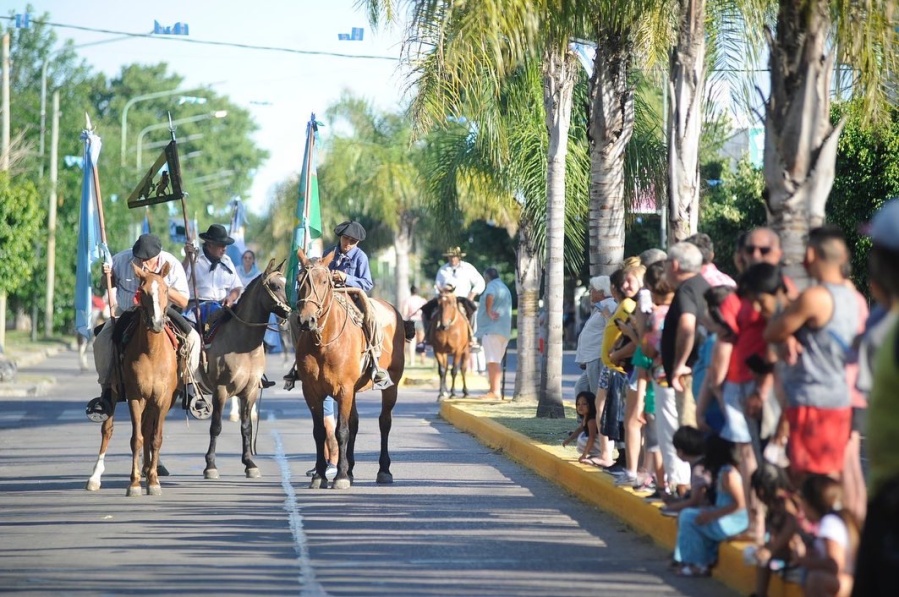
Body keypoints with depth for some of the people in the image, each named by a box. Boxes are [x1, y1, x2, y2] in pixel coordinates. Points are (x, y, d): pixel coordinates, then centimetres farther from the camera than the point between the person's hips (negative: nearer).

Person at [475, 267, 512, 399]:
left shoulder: (492, 285, -8)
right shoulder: (505, 288, 24)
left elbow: (490, 296, -31)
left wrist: (489, 311, -21)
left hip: (492, 329, -10)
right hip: (504, 330, 10)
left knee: (492, 360, -12)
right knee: (496, 361, 16)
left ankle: (495, 392, -17)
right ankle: (495, 390, 21)